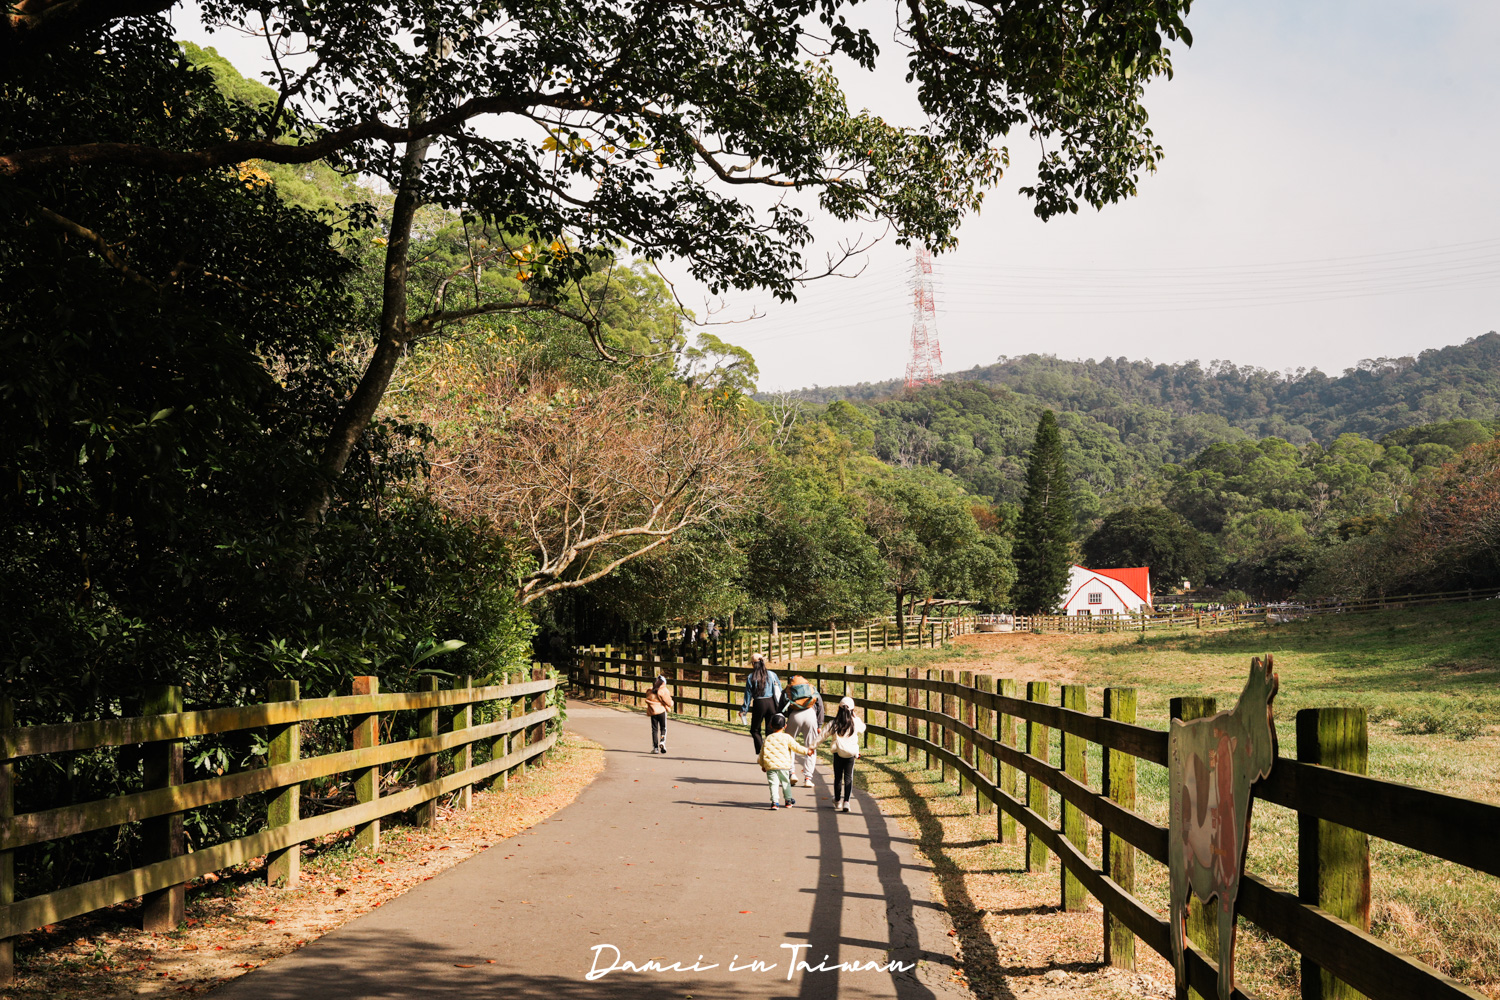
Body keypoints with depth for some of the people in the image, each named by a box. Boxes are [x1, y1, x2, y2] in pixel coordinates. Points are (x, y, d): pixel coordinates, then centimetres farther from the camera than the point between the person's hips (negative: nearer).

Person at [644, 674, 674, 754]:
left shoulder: (651, 690, 4)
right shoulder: (664, 690, -8)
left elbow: (647, 700, 9)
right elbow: (668, 702, -7)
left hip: (652, 712, 3)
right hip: (662, 711, -3)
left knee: (654, 729, 7)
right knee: (663, 728, 10)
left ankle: (655, 747, 4)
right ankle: (662, 741, -14)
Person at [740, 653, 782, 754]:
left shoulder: (750, 677, -7)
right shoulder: (772, 674, 0)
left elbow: (748, 696, -3)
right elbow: (779, 691, 5)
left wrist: (744, 710, 7)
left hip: (759, 704, -2)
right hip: (771, 703, 3)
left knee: (755, 730, 13)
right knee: (771, 730, 13)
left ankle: (760, 753, -3)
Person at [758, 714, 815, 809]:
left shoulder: (768, 739, 7)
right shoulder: (786, 738, -1)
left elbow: (762, 753, 12)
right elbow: (796, 747, 1)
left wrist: (762, 765, 25)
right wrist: (807, 751, 15)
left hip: (770, 766, 1)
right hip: (784, 766, 0)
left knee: (773, 784, 0)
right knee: (785, 783, 15)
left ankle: (774, 802, -10)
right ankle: (788, 801, 24)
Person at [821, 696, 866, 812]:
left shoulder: (834, 723, -4)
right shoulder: (856, 722, -1)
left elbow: (823, 735, -4)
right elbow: (862, 728, 21)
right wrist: (855, 716, 22)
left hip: (838, 753, 0)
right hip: (851, 753, 0)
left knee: (838, 777, 12)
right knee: (848, 777, 4)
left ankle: (838, 802, 20)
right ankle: (846, 801, -6)